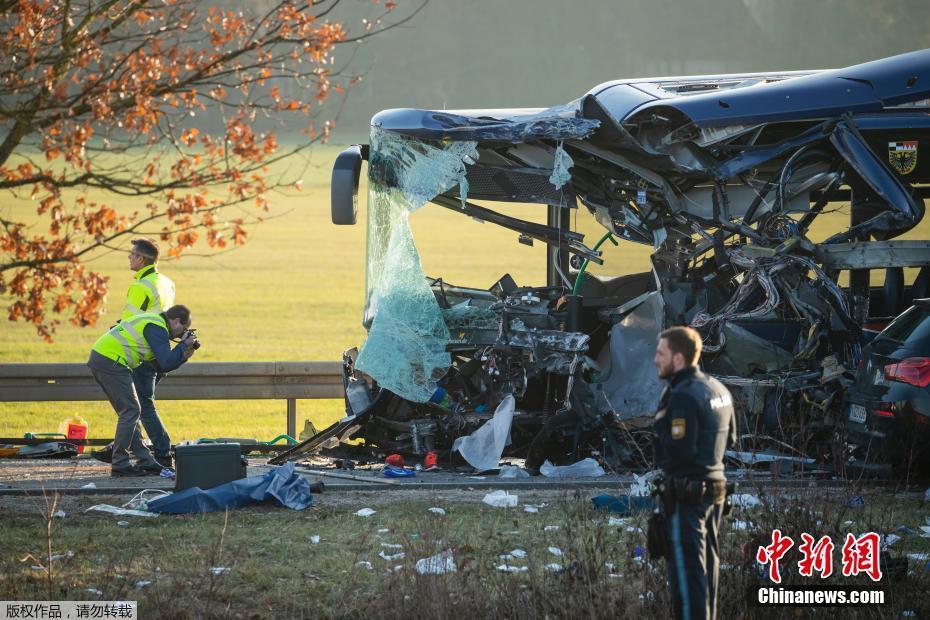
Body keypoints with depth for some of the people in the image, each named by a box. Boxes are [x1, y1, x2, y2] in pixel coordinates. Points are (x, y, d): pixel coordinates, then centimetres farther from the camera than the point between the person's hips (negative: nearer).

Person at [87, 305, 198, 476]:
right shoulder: (157, 329, -10)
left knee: (129, 412, 14)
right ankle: (119, 465, -4)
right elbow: (166, 364, -17)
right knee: (131, 411, -6)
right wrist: (184, 345, -4)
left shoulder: (153, 321, 21)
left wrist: (183, 356, 11)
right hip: (111, 361, -10)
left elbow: (162, 363, 23)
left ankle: (145, 461, 17)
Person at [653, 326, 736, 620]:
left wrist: (660, 425, -9)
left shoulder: (683, 396, -19)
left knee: (686, 572, -5)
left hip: (686, 495, -9)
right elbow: (729, 439, 20)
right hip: (714, 487, 9)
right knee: (706, 569, 16)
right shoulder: (717, 389, 10)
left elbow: (679, 452, -24)